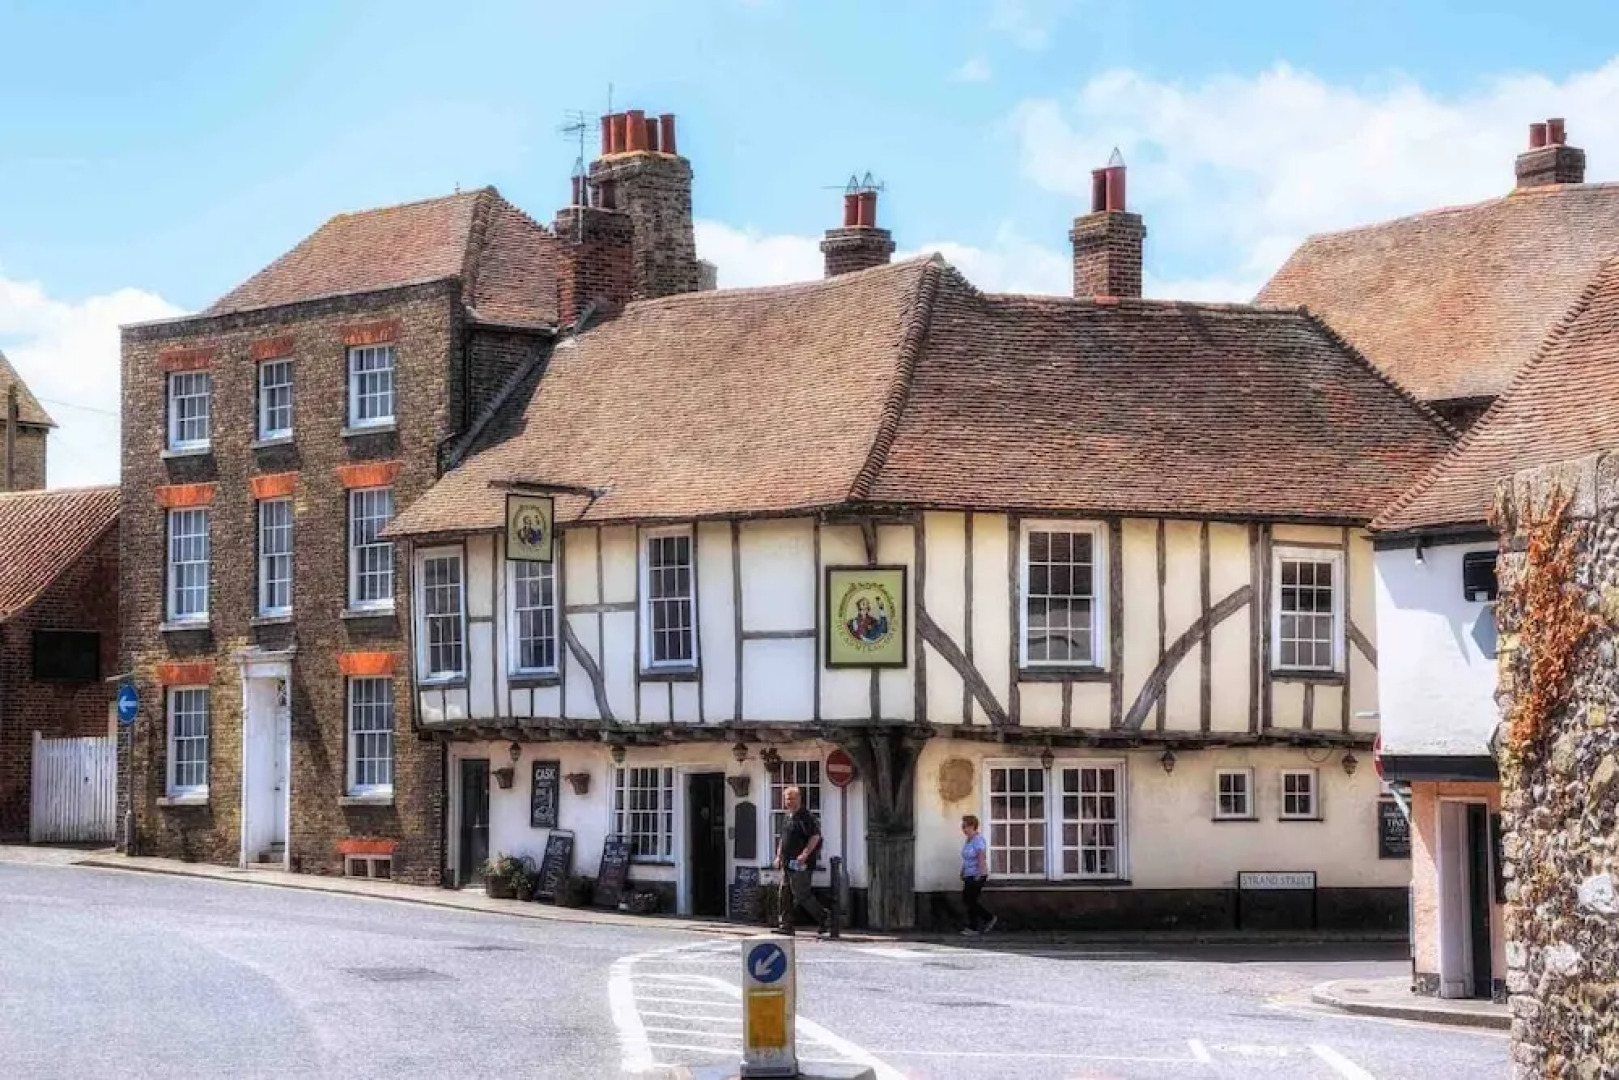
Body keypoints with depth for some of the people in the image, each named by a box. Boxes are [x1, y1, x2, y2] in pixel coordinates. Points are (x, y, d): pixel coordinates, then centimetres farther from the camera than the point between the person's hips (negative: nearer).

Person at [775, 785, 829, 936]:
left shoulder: (806, 817, -12)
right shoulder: (787, 818, 17)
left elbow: (815, 837, -20)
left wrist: (805, 854, -28)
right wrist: (779, 856, 20)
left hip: (800, 865, -9)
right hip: (787, 864, 9)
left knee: (801, 895, -9)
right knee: (785, 895, 7)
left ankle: (824, 919, 2)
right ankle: (786, 926, 11)